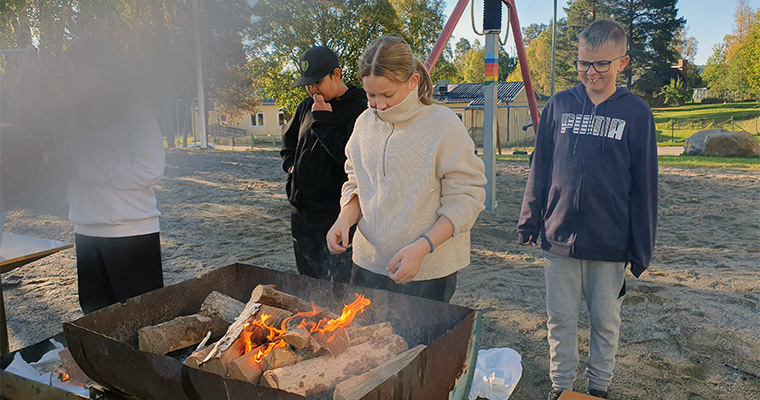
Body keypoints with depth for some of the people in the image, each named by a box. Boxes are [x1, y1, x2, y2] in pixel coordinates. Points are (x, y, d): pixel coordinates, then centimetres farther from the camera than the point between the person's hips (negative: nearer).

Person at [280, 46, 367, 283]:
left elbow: (350, 155, -26)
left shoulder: (358, 110, -13)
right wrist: (291, 164, 10)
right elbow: (288, 138, 28)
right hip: (301, 214, 8)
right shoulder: (307, 106, 11)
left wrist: (323, 121, -18)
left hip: (334, 215, -8)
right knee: (306, 281, 19)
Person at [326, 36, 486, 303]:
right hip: (368, 263, 5)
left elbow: (465, 200, -12)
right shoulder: (365, 123, 5)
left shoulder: (444, 126, -12)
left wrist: (422, 247, -22)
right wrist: (344, 220, -6)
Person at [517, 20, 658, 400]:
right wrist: (529, 222, 7)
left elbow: (644, 186, -1)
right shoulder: (559, 105, 3)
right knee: (560, 319, 10)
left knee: (605, 319, 12)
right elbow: (540, 169, 8)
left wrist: (641, 248, -2)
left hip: (610, 244, -1)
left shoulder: (636, 113, -2)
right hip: (559, 237, 1)